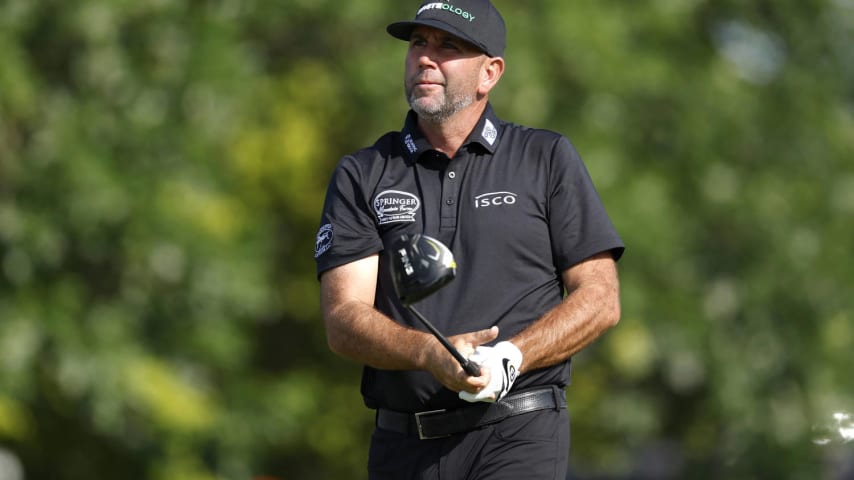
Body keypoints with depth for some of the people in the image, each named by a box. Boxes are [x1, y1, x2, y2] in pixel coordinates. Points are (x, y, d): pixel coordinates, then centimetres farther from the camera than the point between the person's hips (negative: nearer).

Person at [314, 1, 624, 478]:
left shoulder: (548, 158, 8)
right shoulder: (361, 174, 10)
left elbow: (600, 299, 3)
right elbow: (344, 319, -1)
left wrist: (507, 359, -13)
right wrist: (431, 354, -21)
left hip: (520, 439, -3)